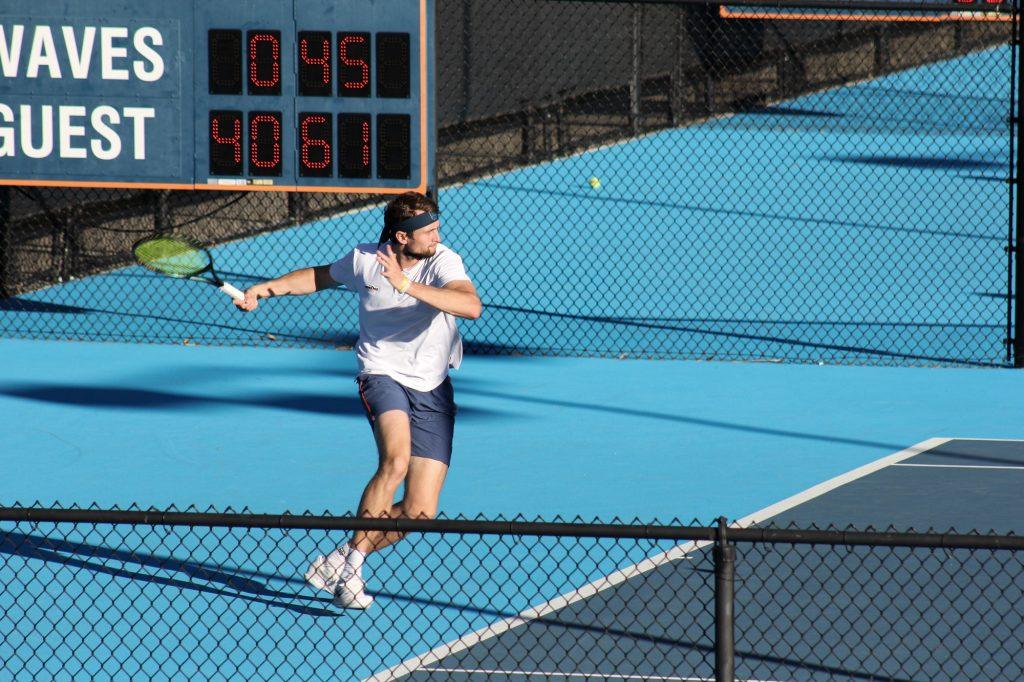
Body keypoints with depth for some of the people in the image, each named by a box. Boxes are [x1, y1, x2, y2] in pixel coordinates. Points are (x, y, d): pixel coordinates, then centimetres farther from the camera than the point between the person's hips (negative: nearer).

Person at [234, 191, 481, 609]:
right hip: (382, 374, -1)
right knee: (396, 460, -33)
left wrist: (406, 284, -37)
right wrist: (264, 289, 11)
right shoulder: (363, 260, -4)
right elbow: (320, 277, 19)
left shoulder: (443, 261, -12)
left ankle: (343, 559, 16)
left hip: (432, 391, 1)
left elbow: (472, 306, -32)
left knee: (419, 513, -6)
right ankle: (349, 571, -25)